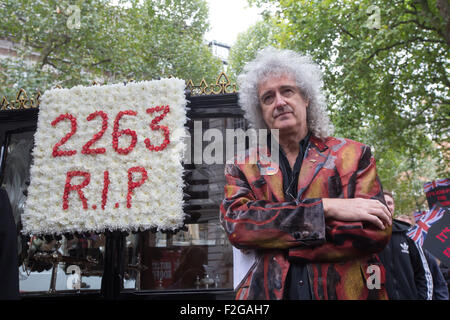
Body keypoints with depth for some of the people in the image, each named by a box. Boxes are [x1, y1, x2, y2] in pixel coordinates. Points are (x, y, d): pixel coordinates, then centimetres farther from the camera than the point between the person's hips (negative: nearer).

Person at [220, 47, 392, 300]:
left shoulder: (354, 155, 3)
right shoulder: (242, 167, 5)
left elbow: (376, 231, -8)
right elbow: (236, 224, -12)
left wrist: (280, 243, -13)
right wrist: (325, 208, -19)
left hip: (347, 291, 0)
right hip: (268, 291, 1)